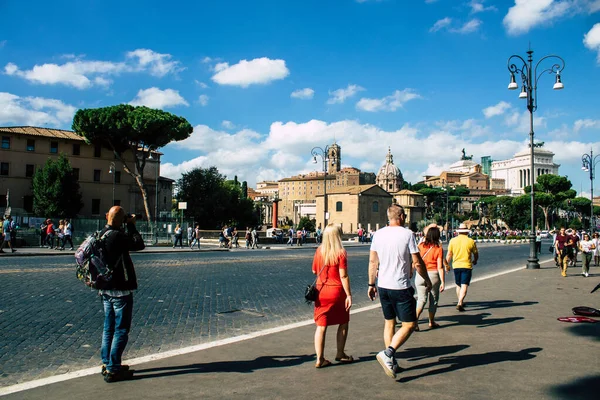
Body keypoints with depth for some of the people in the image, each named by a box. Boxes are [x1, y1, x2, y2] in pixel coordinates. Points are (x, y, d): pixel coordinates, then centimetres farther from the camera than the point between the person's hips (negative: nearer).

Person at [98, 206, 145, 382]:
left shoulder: (101, 235, 5)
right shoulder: (117, 236, -21)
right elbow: (139, 244, -15)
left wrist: (127, 228, 6)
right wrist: (131, 226, -6)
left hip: (106, 289, 9)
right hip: (120, 290, -9)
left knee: (109, 328, 18)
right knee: (121, 330, 0)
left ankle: (107, 364, 27)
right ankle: (113, 370, 4)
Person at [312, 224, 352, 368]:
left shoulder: (319, 251, 0)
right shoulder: (341, 253, -13)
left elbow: (314, 271, 10)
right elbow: (343, 276, -16)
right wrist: (349, 295, -13)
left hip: (321, 290, 4)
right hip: (337, 292, -3)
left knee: (321, 326, 6)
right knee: (343, 323, 17)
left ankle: (320, 359, 5)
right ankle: (340, 354, 26)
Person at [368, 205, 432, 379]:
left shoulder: (378, 234, 3)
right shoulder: (407, 234, -11)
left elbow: (372, 261, 6)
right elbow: (417, 262, -9)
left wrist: (371, 284, 15)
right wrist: (427, 280, 7)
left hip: (382, 286, 6)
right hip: (401, 287, -6)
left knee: (389, 322, 17)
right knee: (409, 324, 3)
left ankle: (391, 361, 22)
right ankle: (388, 353, -13)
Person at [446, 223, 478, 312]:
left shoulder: (452, 240, -1)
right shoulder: (471, 241, -4)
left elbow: (449, 254, 0)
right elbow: (476, 254, 7)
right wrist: (475, 261, 28)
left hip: (456, 265, 3)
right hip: (467, 266, -3)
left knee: (458, 285, 18)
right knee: (464, 286, -5)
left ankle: (460, 302, 28)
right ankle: (460, 303, -18)